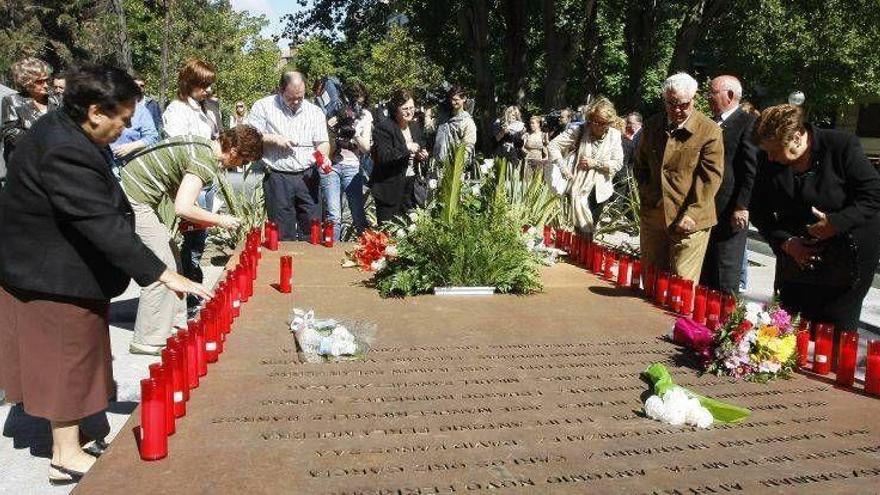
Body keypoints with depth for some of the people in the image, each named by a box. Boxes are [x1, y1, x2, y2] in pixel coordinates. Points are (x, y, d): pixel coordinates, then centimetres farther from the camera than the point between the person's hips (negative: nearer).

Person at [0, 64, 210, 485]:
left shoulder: (60, 128, 2)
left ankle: (65, 434, 37)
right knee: (70, 356, 4)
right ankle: (67, 457, 18)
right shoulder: (66, 153, -31)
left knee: (66, 355, 21)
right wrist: (165, 275, -36)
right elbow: (105, 225, -36)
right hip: (56, 273, -10)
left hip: (43, 262, 10)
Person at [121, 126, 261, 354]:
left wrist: (206, 218, 10)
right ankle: (149, 341, -1)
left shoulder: (203, 144, 9)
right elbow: (183, 208, -28)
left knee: (170, 261, 15)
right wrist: (219, 220, -13)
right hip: (135, 203, -10)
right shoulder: (205, 162, -21)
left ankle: (175, 324, 23)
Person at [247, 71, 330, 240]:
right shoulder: (263, 106, 1)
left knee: (312, 229, 4)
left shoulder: (315, 112, 9)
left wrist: (324, 156, -14)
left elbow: (322, 142, 7)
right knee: (283, 234, 1)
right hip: (277, 178, -2)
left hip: (307, 177, 2)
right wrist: (274, 139, -13)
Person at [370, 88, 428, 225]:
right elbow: (382, 157, -21)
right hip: (389, 187, -7)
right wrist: (406, 148, -25)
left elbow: (420, 149, 25)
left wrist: (422, 155, 2)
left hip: (411, 185, 7)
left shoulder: (415, 127, 12)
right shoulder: (383, 127, -11)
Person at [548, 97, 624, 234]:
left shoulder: (614, 135, -3)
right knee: (582, 227, -2)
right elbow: (552, 145, -8)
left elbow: (618, 163, -4)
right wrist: (563, 169, -16)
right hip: (579, 188, -2)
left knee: (590, 228, 14)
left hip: (600, 190, 2)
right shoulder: (579, 131, -9)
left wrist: (595, 163, -14)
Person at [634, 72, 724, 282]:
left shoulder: (709, 131, -6)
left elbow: (710, 178, -10)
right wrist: (647, 197, 10)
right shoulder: (651, 126, 10)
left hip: (689, 221, -5)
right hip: (652, 216, 5)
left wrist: (692, 214, -16)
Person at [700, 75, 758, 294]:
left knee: (725, 281, -1)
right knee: (704, 276, 12)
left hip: (730, 212, -7)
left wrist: (742, 207, -17)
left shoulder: (748, 123, -7)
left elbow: (751, 170, -12)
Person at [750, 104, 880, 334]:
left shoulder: (842, 145, -15)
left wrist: (837, 222, -24)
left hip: (848, 261, -4)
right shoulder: (767, 161, -4)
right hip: (797, 258, 4)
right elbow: (759, 212, 3)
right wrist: (785, 242, -11)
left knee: (836, 331, 1)